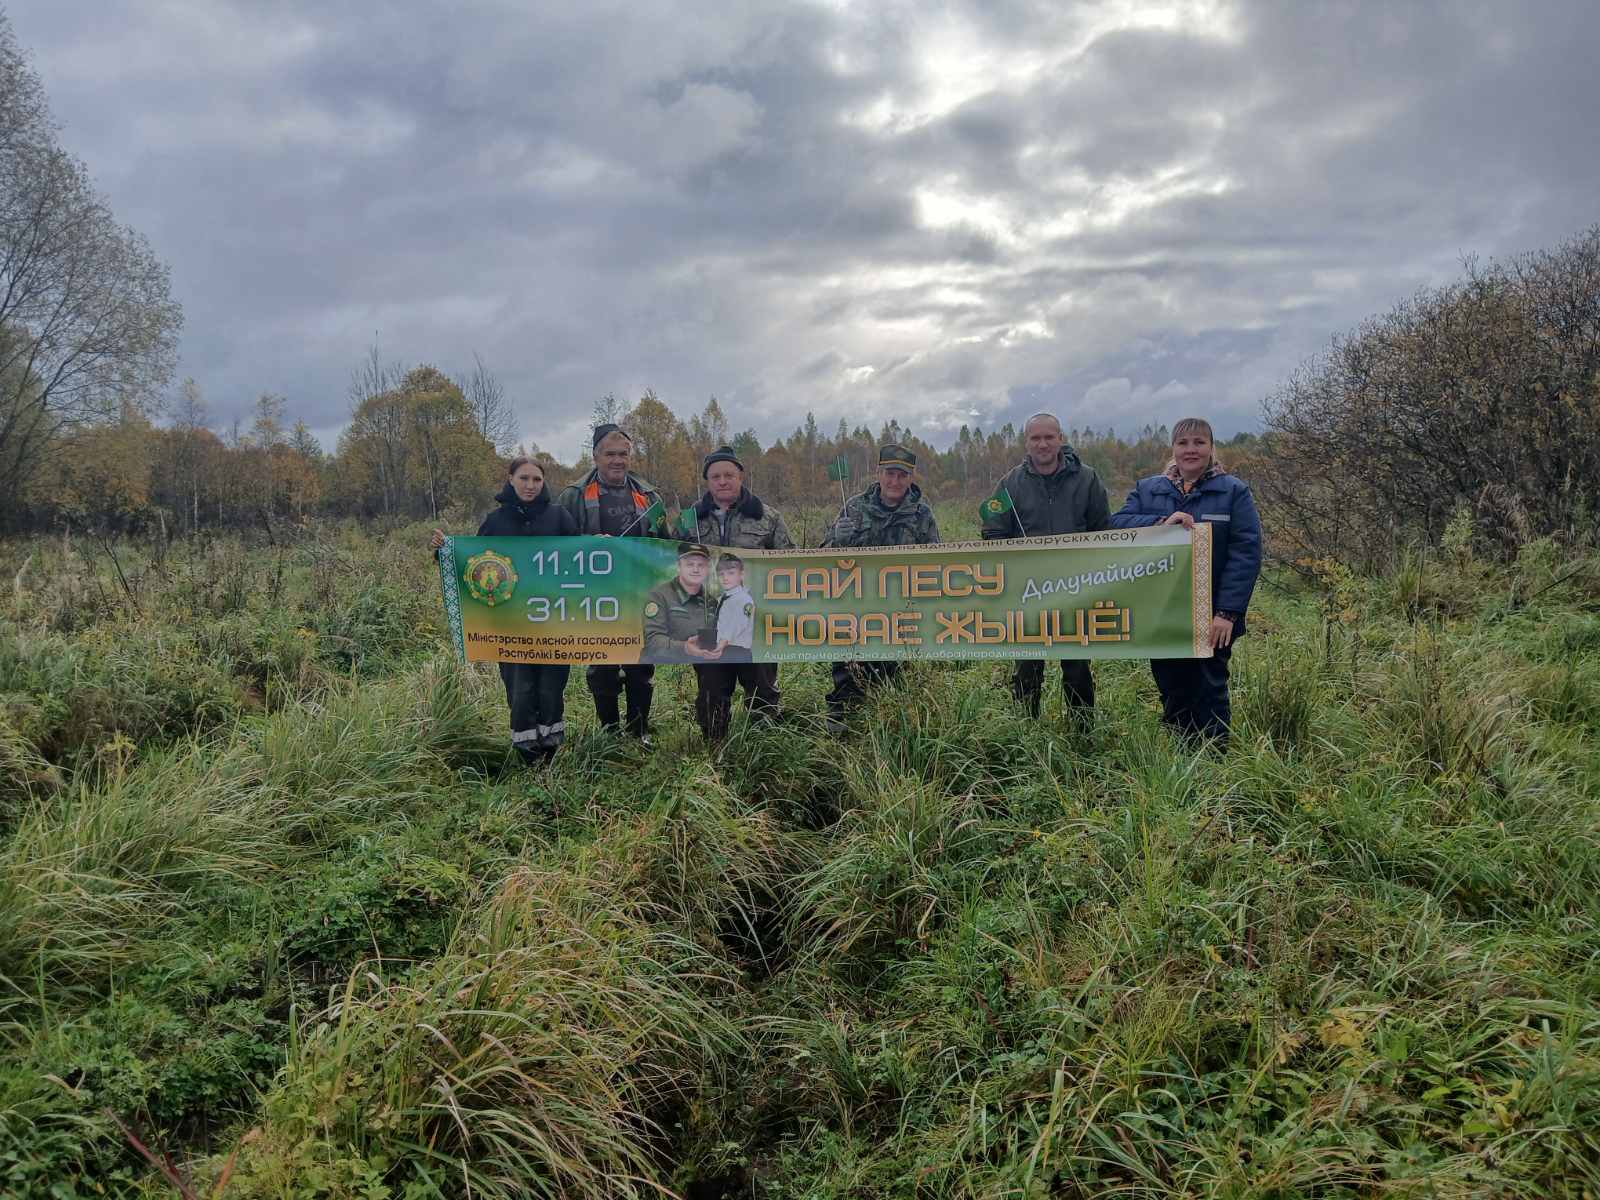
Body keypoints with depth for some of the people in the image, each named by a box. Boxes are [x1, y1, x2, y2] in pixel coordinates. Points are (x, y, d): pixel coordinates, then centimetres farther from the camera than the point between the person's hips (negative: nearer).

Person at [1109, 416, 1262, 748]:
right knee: (1172, 695, 11)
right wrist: (1161, 522, -21)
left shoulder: (1234, 492, 0)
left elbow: (1246, 553, -7)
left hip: (1211, 619, -3)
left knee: (1209, 693, 2)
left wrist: (1228, 612, -16)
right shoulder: (1147, 490, 11)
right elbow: (1117, 522, -4)